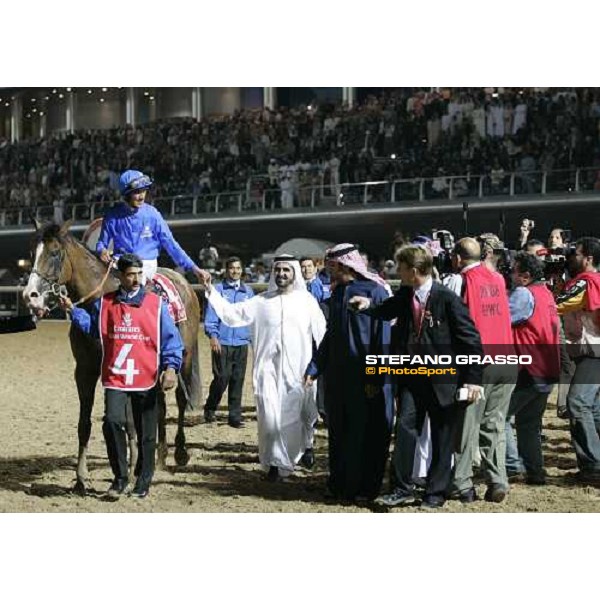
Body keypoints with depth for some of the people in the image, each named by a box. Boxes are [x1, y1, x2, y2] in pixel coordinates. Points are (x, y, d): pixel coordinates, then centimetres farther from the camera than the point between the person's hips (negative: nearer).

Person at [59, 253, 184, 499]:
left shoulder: (156, 304, 0)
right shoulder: (104, 303, 6)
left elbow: (171, 338, 0)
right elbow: (91, 326, 20)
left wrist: (171, 367, -12)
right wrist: (73, 311, 7)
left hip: (146, 379, 0)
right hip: (115, 378, 1)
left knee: (146, 433, 7)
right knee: (112, 421, -18)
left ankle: (143, 481, 25)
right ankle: (120, 477, -1)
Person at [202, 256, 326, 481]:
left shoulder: (306, 300, 4)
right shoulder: (261, 301, 7)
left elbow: (321, 333, 4)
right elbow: (231, 313, 4)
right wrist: (211, 291, -4)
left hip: (298, 369, -1)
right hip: (269, 367, 1)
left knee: (297, 414, 6)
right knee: (269, 415, -7)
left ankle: (306, 444, 37)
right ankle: (275, 463, 5)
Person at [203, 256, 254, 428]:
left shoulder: (248, 291, 13)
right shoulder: (218, 290, 2)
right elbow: (210, 315, -2)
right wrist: (212, 335, -13)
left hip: (242, 343, 3)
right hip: (222, 343, -3)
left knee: (238, 380, 4)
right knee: (222, 378, -6)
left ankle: (235, 416, 10)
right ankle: (210, 409, 15)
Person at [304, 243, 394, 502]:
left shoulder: (375, 292, -11)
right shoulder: (338, 294, 12)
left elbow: (383, 338, -14)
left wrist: (376, 379, -16)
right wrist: (314, 367, 10)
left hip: (366, 380, -7)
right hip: (337, 375, 7)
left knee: (366, 434, 1)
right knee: (338, 432, 11)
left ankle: (364, 488, 10)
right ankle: (339, 484, 21)